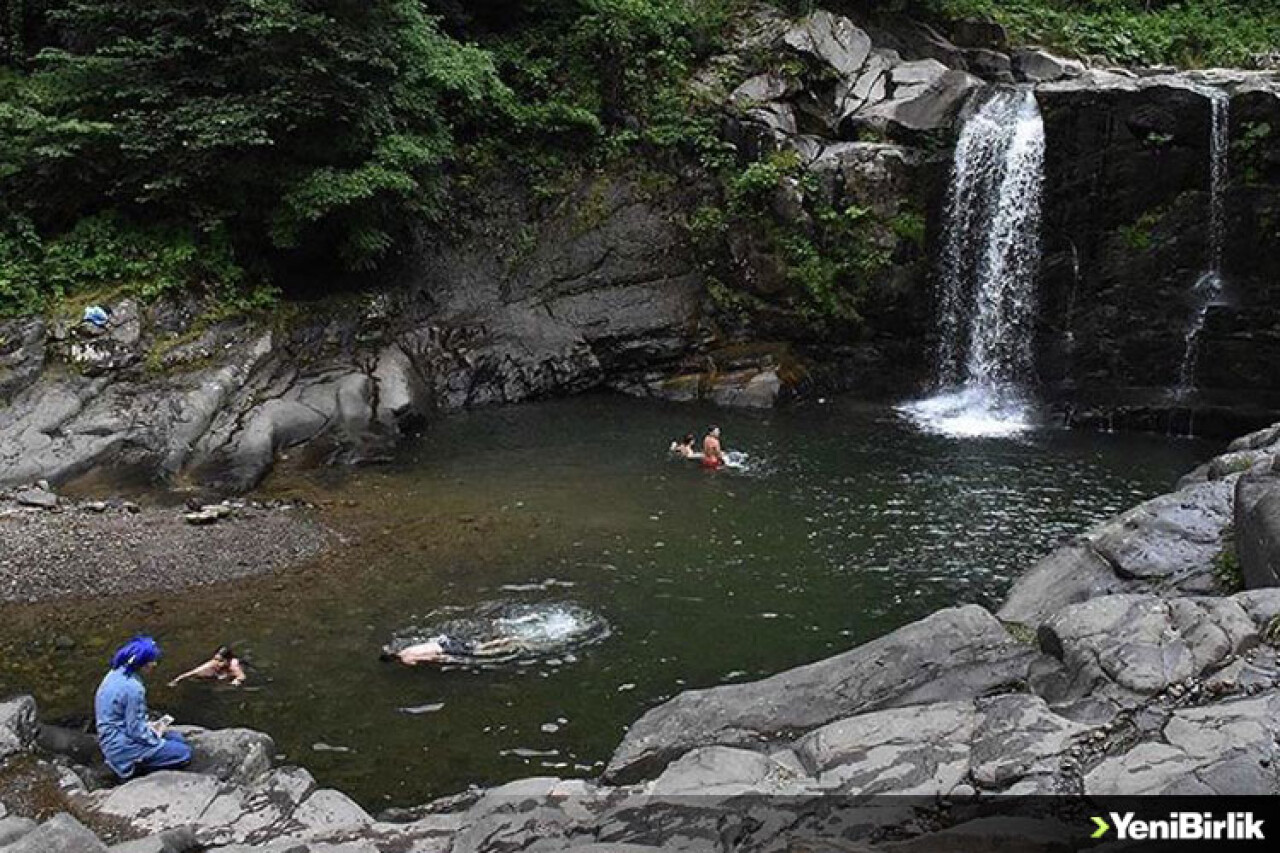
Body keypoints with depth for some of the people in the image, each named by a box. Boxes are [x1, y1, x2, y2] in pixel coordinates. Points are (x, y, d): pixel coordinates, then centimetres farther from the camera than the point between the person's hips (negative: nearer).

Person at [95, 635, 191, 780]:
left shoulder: (117, 673, 2)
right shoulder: (133, 688, -27)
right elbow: (136, 730, -21)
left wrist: (150, 726, 7)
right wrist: (156, 733, -4)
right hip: (123, 747, -10)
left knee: (179, 739, 14)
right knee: (183, 753, -10)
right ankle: (134, 766, -5)